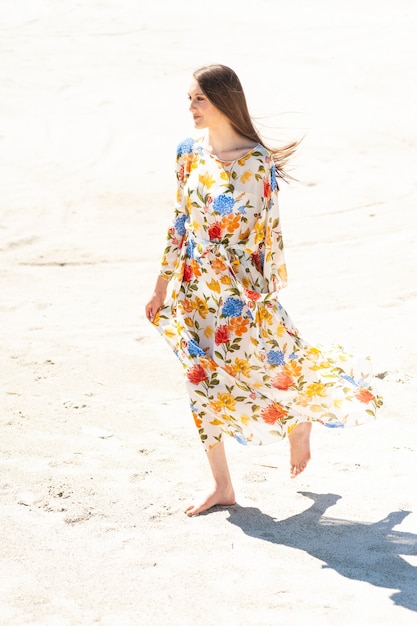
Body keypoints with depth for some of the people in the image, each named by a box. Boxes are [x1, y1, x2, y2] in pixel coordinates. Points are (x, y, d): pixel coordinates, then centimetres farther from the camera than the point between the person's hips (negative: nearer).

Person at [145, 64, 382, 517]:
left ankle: (300, 422, 38)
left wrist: (264, 299, -10)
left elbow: (268, 233, -10)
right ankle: (221, 485, 19)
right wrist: (163, 286, 12)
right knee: (202, 384, 7)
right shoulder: (190, 154, 3)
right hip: (197, 292, 6)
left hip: (243, 292, -5)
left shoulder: (257, 163, -13)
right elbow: (180, 223, 10)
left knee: (272, 370, 2)